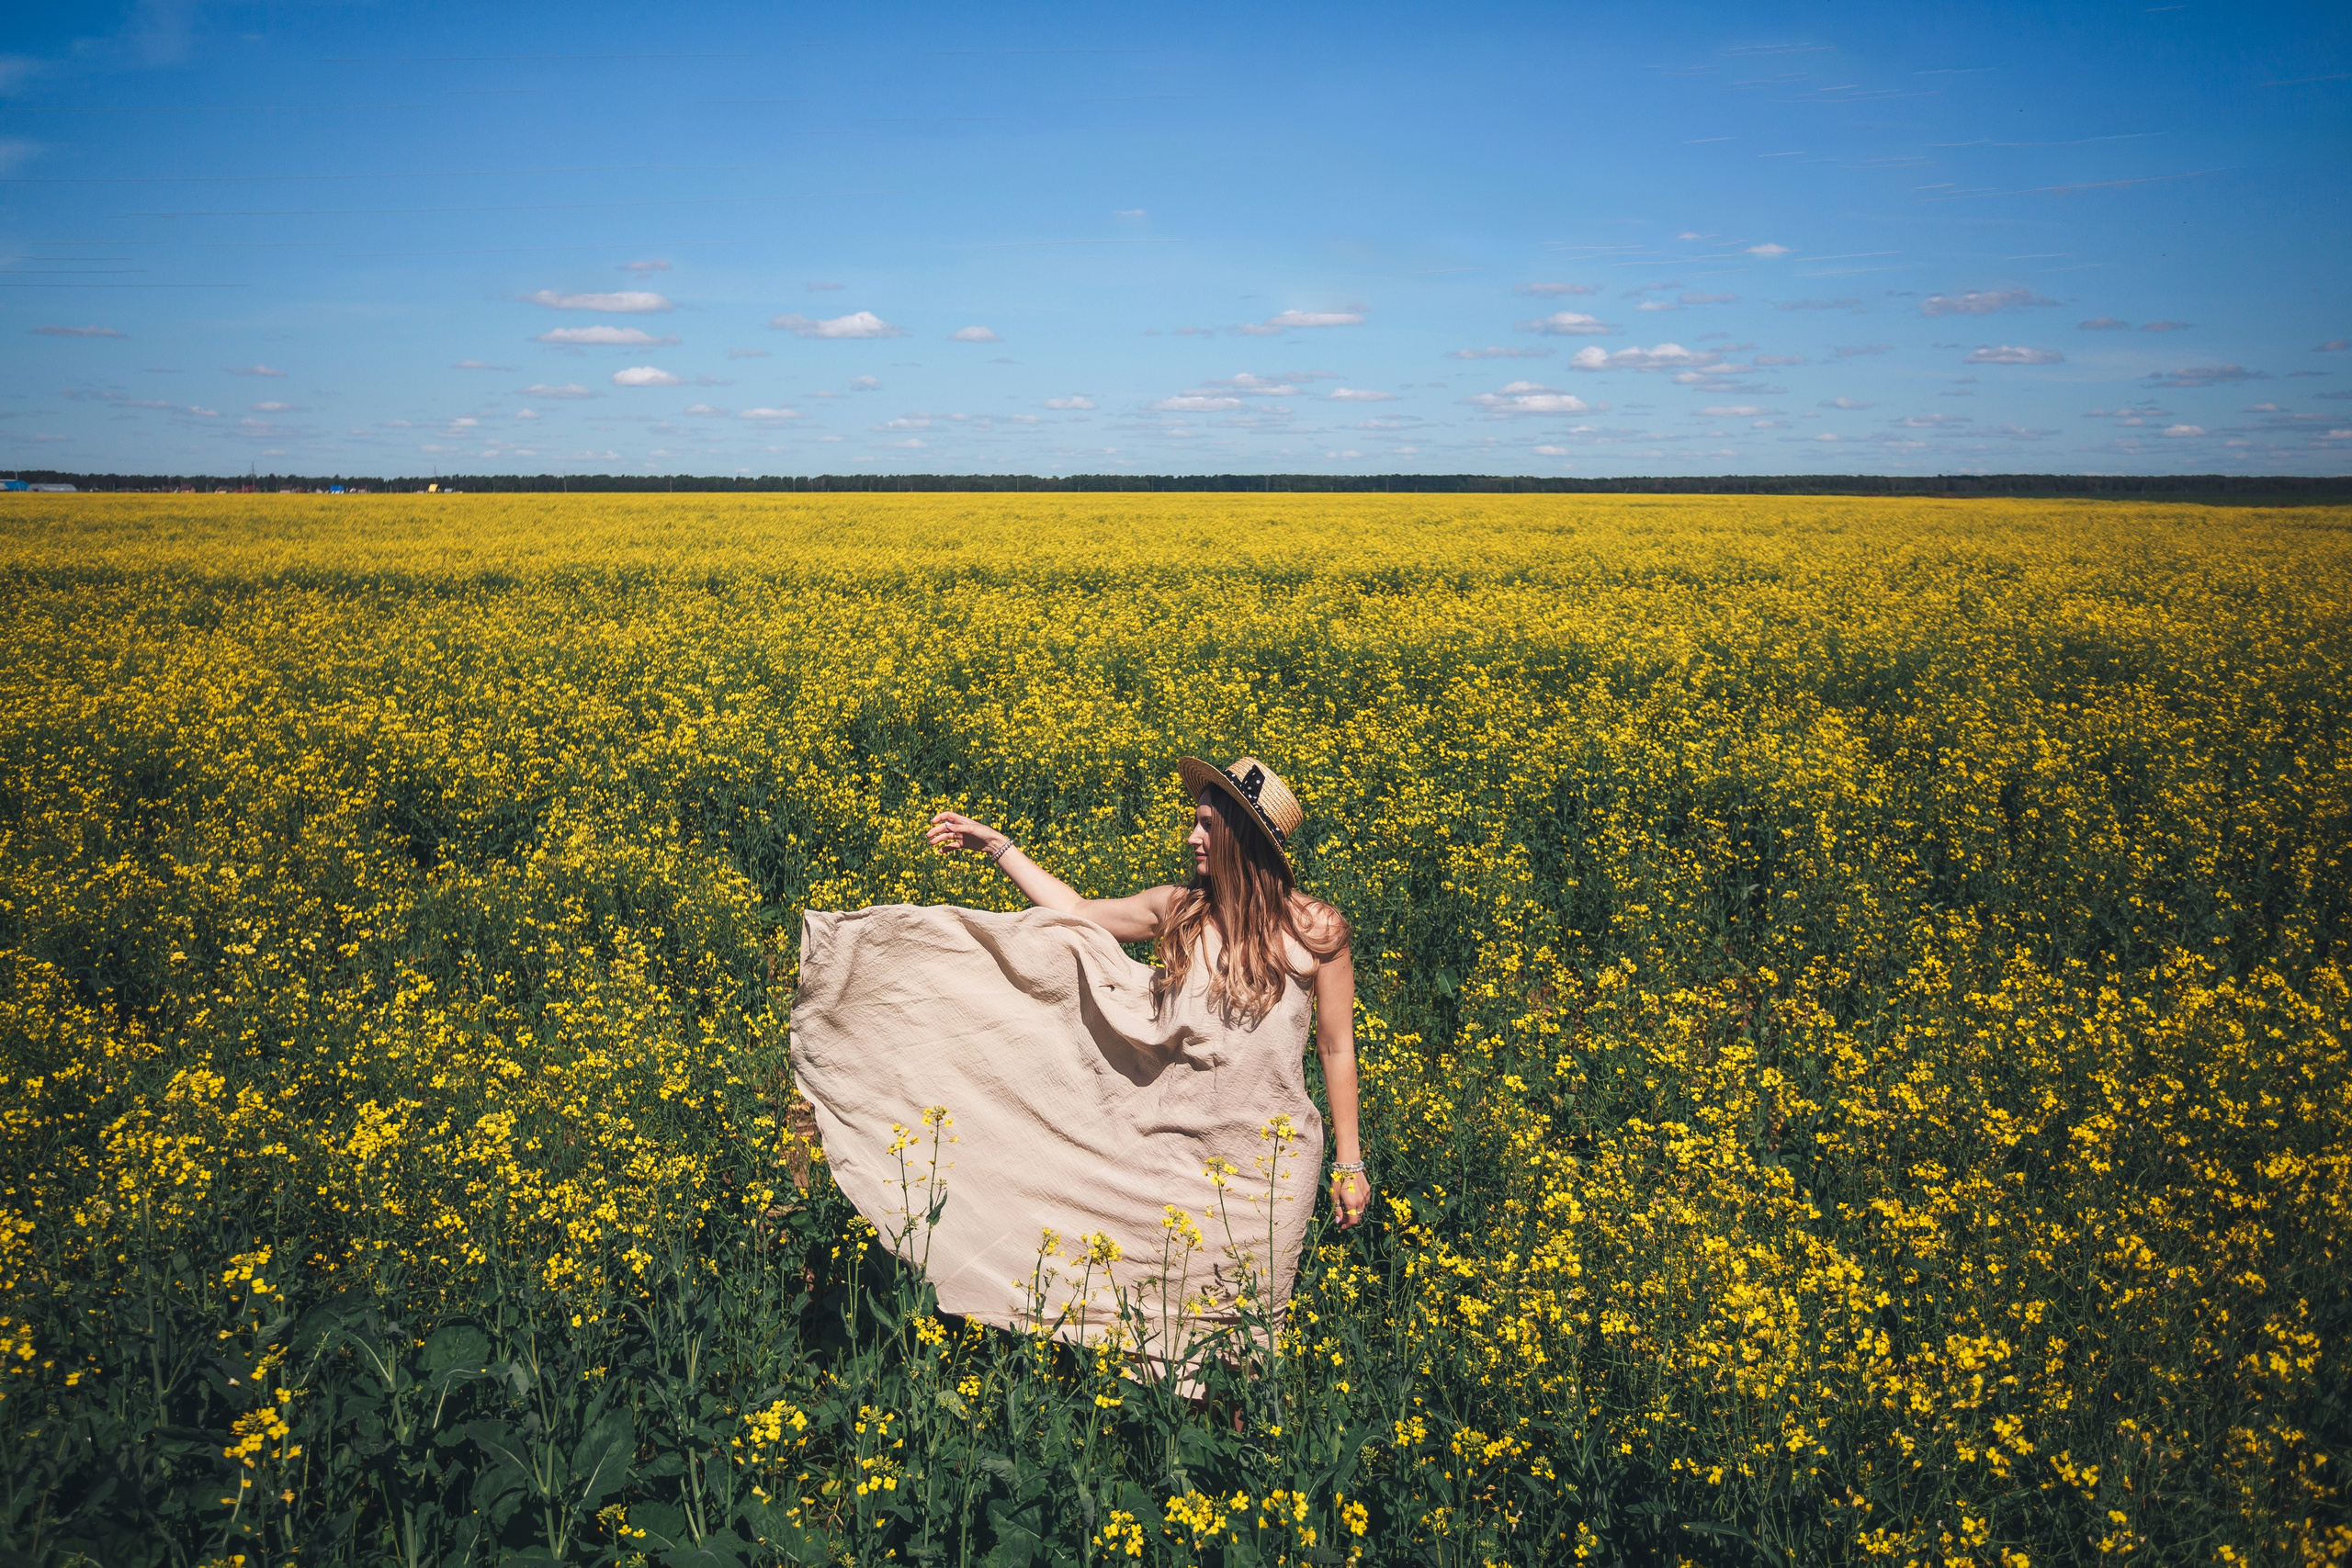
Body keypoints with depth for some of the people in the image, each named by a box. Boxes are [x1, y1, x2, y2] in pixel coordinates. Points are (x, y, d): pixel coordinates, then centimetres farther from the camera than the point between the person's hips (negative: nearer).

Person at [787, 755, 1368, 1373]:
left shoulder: (1317, 930, -10)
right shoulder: (1178, 911, -1)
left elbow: (1337, 1050, -2)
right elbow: (1078, 916, 11)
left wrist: (1350, 1165, 1)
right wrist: (997, 846, 9)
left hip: (1268, 1163, -3)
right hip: (1174, 1151, 3)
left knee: (1240, 1319, 11)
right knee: (1160, 1313, 7)